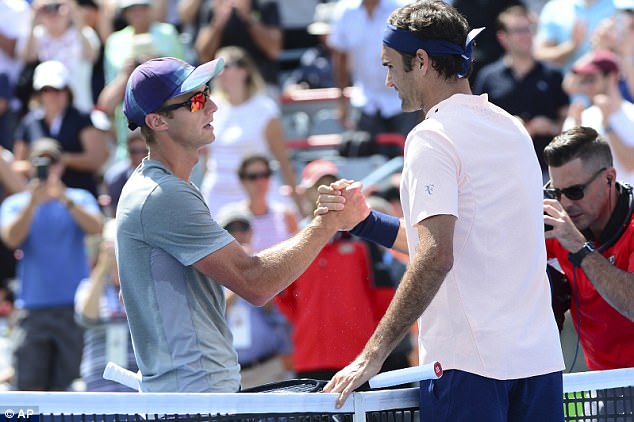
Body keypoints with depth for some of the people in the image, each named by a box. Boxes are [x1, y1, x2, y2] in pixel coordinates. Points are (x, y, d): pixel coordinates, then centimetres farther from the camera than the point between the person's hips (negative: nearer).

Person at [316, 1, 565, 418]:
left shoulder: (432, 137, -9)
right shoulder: (512, 128, 16)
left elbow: (436, 257, -20)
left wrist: (373, 355, -19)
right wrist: (363, 219, 17)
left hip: (470, 364, -7)